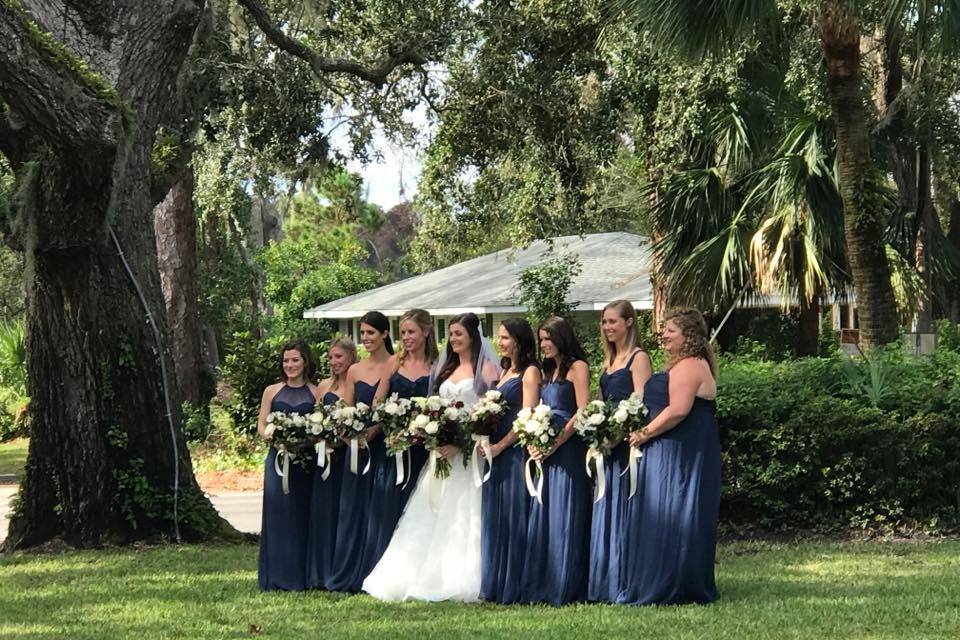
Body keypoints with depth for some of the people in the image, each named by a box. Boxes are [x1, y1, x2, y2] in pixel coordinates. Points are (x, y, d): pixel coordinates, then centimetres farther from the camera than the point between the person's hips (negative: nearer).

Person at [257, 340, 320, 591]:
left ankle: (301, 576, 5)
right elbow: (261, 426, 8)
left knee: (303, 515, -1)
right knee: (278, 513, -3)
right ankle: (277, 577, 1)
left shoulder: (316, 393, 7)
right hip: (278, 459, 1)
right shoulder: (272, 391, 10)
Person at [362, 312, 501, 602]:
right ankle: (426, 577, 8)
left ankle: (462, 582, -5)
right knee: (433, 517, 5)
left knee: (465, 517, -9)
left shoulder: (486, 368, -3)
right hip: (443, 450, 7)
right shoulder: (445, 369, 18)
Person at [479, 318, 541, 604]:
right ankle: (494, 586, 14)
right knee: (493, 518, 9)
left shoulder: (530, 372, -6)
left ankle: (512, 588, -1)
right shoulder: (505, 371, 19)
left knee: (513, 518, -5)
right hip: (495, 452, 9)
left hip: (515, 451, -9)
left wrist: (500, 446, -16)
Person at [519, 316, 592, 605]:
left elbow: (583, 411, -12)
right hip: (545, 451, 8)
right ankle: (543, 586, 9)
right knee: (542, 515, 6)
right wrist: (533, 443, 1)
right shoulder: (548, 371, 20)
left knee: (565, 515, -6)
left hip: (568, 449, -8)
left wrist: (556, 443, -16)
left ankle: (567, 587, -3)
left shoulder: (577, 367, -3)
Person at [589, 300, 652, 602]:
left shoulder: (638, 358, -6)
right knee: (605, 512, 8)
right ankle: (605, 585, 11)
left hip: (628, 442, -8)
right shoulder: (609, 362, 19)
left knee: (623, 511, -7)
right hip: (608, 446, 8)